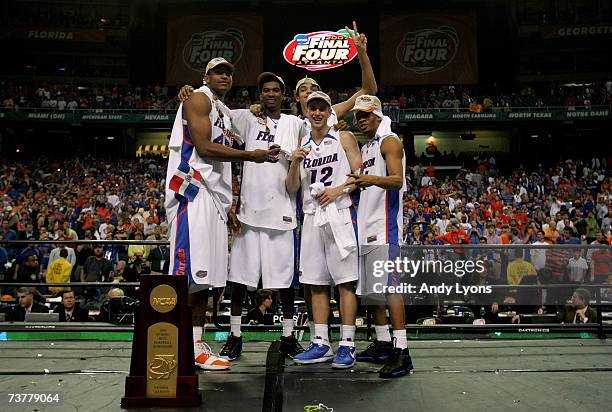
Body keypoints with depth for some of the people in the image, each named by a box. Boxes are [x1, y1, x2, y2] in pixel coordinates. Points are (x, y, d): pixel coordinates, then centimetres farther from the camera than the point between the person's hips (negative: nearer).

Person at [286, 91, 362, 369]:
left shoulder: (344, 138, 5)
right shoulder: (301, 146, 16)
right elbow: (292, 189, 11)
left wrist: (339, 190, -14)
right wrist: (294, 163, -4)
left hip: (339, 214, -5)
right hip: (311, 217, 5)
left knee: (345, 281, -5)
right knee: (316, 283, 6)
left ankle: (347, 345, -1)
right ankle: (321, 344, 13)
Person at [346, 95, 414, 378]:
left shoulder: (389, 141, -4)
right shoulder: (366, 147, 23)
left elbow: (398, 180, -21)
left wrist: (373, 179, -37)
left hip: (384, 224, -10)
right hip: (367, 223, 10)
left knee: (389, 285, -14)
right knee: (372, 287, 11)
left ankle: (402, 352, -13)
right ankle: (383, 344, 19)